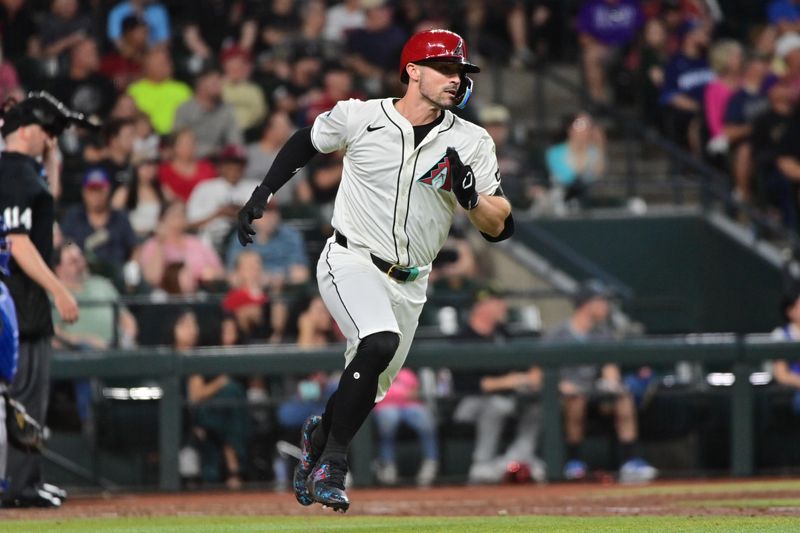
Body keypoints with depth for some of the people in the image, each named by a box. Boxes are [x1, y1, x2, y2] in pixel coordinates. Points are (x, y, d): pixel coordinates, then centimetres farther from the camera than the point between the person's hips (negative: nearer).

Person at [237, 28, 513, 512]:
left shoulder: (472, 143, -4)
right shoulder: (359, 117, -8)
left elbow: (500, 227, -8)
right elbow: (306, 142, 13)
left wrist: (470, 195, -26)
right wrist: (263, 194, 7)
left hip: (409, 286, 4)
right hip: (350, 263, -4)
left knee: (366, 393, 10)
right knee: (380, 344, -31)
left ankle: (320, 435, 46)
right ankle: (333, 461, -15)